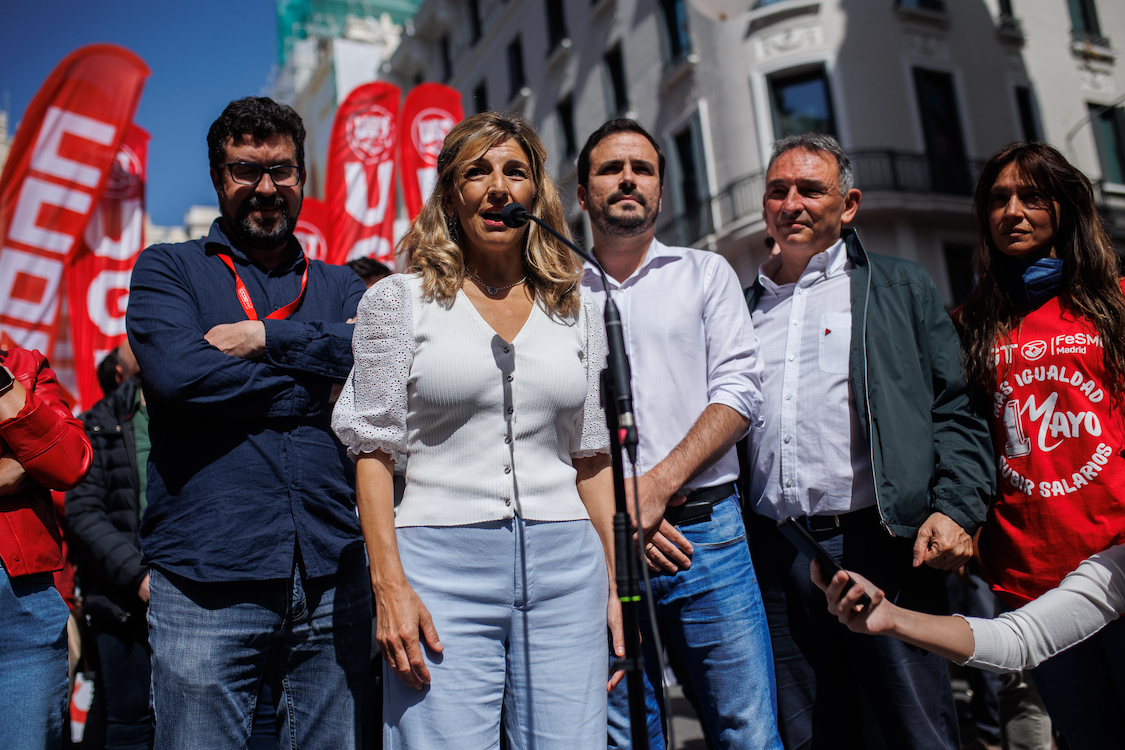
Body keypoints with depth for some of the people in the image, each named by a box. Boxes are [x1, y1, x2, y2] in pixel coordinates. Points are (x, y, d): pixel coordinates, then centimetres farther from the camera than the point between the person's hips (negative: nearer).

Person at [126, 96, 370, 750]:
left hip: (333, 580, 3)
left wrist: (263, 336, -10)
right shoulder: (167, 269, 9)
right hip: (204, 582, -2)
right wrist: (320, 388, -6)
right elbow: (176, 371, -12)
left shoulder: (339, 285, 16)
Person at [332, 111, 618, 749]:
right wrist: (389, 585, -9)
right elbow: (374, 449, 0)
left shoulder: (577, 309, 12)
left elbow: (592, 456, 13)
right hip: (442, 565, -2)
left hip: (564, 569, 3)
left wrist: (615, 583, 9)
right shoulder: (400, 299, 4)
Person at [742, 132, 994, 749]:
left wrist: (956, 509, -11)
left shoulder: (902, 288, 9)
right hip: (775, 559, 3)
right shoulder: (745, 307, 16)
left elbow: (956, 410, 3)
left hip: (881, 546, -2)